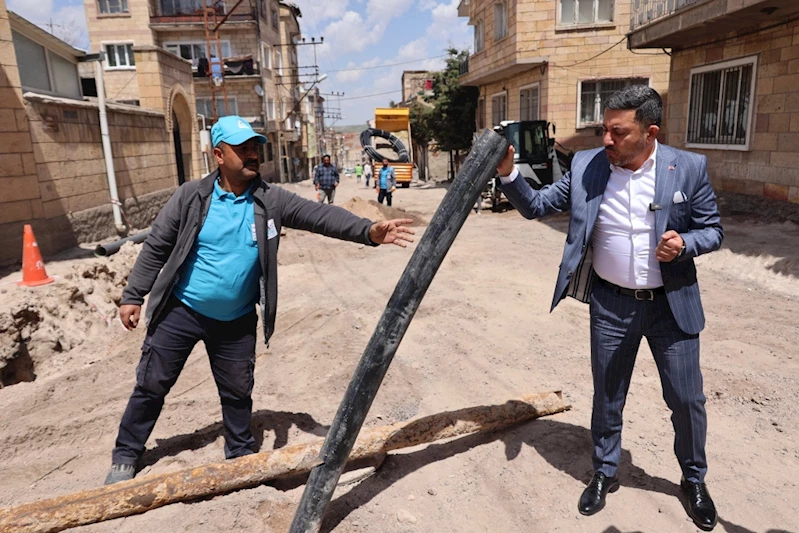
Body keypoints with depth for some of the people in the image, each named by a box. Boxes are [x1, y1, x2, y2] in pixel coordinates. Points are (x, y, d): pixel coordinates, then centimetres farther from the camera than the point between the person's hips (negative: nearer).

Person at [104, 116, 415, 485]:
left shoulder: (271, 201, -9)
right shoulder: (191, 196, -11)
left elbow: (320, 216, -22)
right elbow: (156, 247, -3)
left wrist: (368, 231, -37)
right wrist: (133, 296, -1)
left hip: (236, 321, 2)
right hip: (180, 312, -1)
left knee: (238, 392, 15)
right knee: (151, 385, 11)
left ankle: (241, 455, 36)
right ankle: (125, 456, 33)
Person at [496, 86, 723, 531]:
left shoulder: (689, 168, -8)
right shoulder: (586, 166, -6)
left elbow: (713, 230, 0)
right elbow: (536, 206, -3)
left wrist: (685, 243, -21)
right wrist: (508, 173, -19)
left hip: (672, 304, 0)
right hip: (611, 304, 1)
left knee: (687, 400, 12)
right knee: (608, 397, 15)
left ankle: (695, 479, 40)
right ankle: (605, 473, 38)